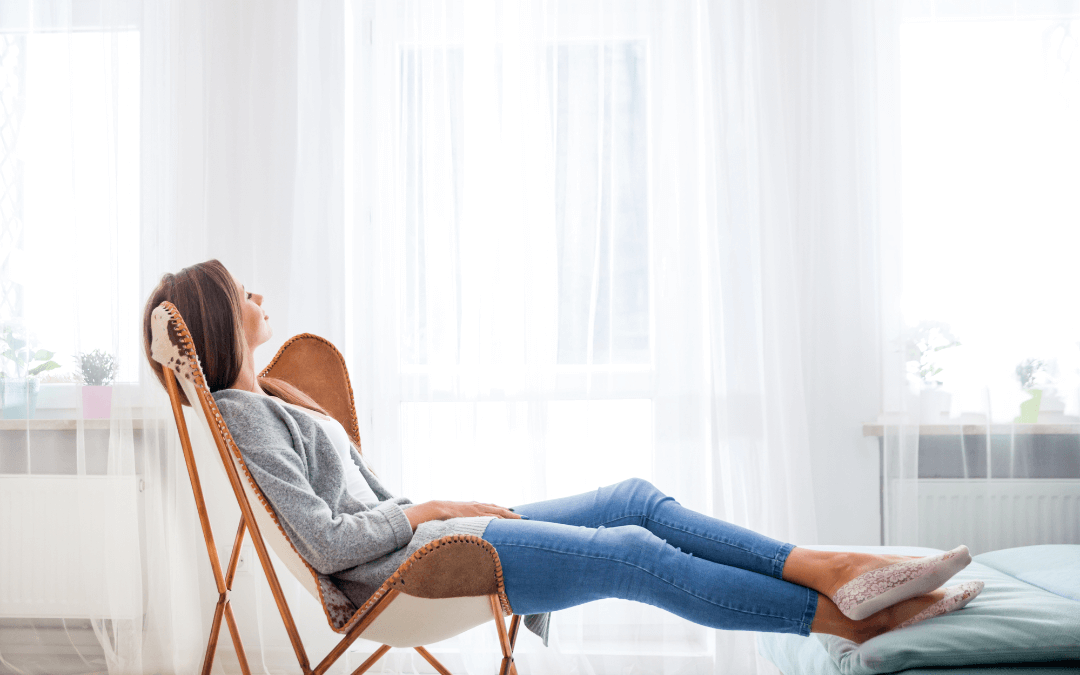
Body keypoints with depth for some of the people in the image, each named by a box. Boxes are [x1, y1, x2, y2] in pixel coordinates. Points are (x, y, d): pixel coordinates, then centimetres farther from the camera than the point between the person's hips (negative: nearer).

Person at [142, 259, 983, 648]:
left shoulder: (273, 400, 22)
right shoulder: (239, 417, -8)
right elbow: (326, 542, -17)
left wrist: (444, 507, 5)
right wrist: (428, 508, -8)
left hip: (422, 536, 9)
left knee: (636, 498, -6)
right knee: (636, 555, -20)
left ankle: (833, 568, -12)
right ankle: (851, 618, -15)